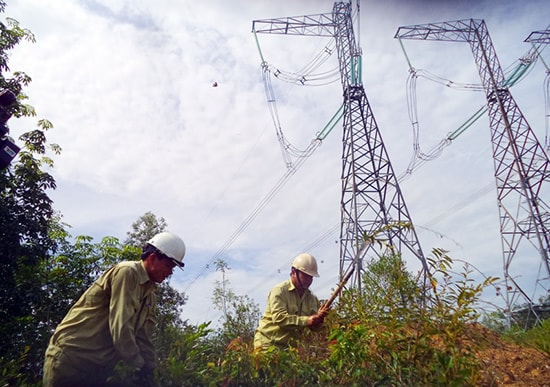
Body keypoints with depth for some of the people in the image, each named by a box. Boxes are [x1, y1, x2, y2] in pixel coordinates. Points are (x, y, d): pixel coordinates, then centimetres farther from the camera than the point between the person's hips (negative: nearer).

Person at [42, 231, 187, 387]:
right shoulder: (127, 272, -18)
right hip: (72, 356, -8)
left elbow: (144, 337, 8)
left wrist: (149, 370, 0)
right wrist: (139, 366, -19)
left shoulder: (150, 294, 8)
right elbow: (120, 326, -24)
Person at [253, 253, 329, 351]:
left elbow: (313, 326, 2)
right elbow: (278, 317, -23)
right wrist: (306, 320, -30)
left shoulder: (312, 298, 7)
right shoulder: (280, 290, -10)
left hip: (290, 346, 5)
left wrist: (318, 318, -22)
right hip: (268, 344, -5)